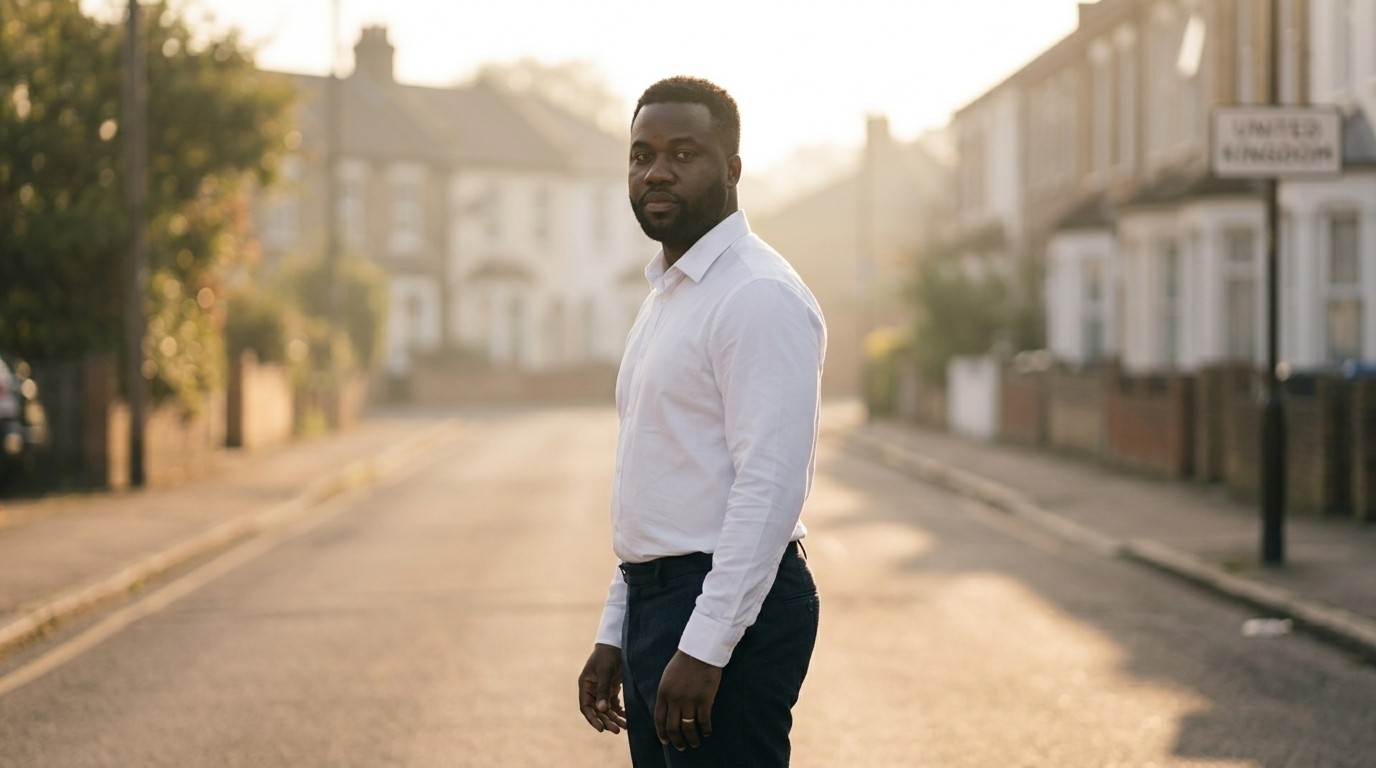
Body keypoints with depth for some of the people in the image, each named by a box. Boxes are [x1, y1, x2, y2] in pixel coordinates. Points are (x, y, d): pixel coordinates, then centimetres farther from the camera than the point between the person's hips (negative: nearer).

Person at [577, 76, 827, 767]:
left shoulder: (758, 296, -13)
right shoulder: (664, 295, 18)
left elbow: (770, 485, -20)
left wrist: (703, 648, -23)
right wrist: (615, 634, 18)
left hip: (726, 608, -9)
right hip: (655, 603, 9)